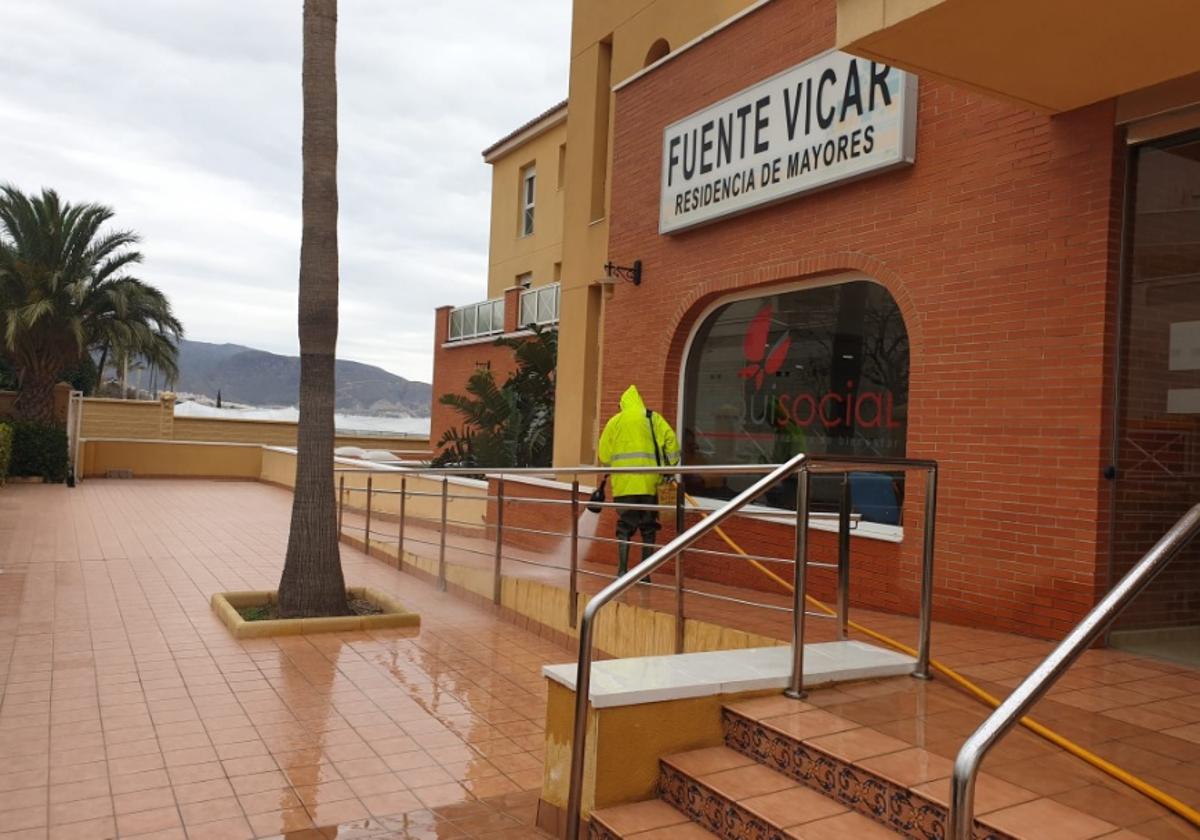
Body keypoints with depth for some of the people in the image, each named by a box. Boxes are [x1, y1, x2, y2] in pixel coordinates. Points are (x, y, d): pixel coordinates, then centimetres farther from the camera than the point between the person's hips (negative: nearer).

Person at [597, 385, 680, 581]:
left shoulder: (615, 421, 7)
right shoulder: (653, 418, 8)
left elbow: (603, 453, 4)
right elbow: (670, 440, -1)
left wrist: (610, 468, 22)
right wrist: (670, 466, 8)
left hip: (623, 482, 0)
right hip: (648, 482, 0)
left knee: (624, 527, 7)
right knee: (648, 528, 9)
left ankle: (622, 570, 0)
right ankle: (645, 573, 11)